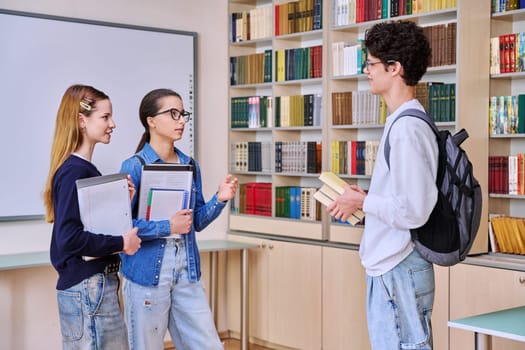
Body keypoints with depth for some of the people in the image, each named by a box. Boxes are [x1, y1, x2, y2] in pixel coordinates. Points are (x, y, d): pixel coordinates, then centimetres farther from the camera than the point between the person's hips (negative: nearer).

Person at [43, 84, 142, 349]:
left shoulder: (86, 169, 12)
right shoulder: (74, 172, -15)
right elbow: (68, 237, -23)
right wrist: (121, 244, -15)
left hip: (97, 284, 10)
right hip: (88, 288, -10)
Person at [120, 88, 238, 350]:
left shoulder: (190, 165, 9)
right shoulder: (134, 166, -9)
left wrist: (220, 199, -3)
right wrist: (168, 227, -19)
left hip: (187, 272, 5)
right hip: (147, 272, -5)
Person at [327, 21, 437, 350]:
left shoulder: (407, 128, -20)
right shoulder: (404, 122, 11)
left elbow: (414, 211, -24)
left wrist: (362, 202, -11)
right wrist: (366, 198, 8)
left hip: (399, 271, -10)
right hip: (388, 266, 10)